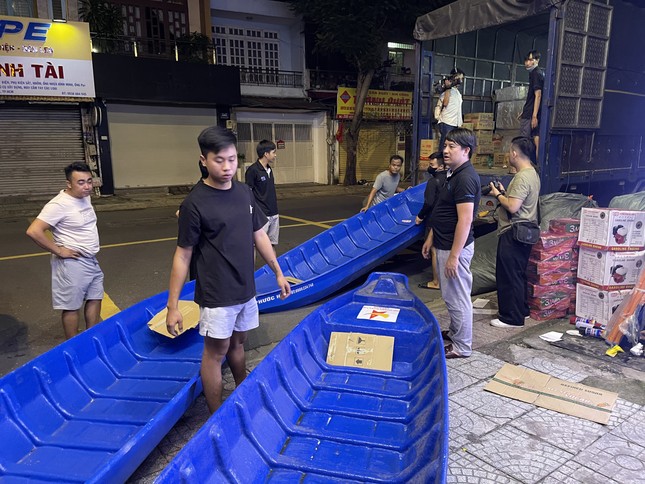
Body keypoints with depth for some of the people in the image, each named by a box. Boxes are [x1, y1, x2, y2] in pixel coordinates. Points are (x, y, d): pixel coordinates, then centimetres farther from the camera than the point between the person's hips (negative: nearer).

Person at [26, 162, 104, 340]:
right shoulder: (59, 204, -21)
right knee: (72, 307, 4)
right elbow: (33, 231, -27)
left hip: (92, 260, 8)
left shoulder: (85, 197, 4)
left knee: (95, 299, 16)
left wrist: (92, 244, 11)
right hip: (73, 263, -8)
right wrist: (59, 251, -20)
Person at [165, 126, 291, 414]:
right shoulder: (194, 203, -16)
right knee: (216, 352, 7)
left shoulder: (244, 192, 2)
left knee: (237, 342, 21)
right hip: (216, 295, -6)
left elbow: (259, 235, 11)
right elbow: (183, 255, -12)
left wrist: (278, 273, 14)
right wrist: (173, 306, -12)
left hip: (245, 289, 6)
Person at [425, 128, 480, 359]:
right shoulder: (453, 174, 11)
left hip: (454, 248, -10)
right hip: (444, 245, 10)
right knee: (451, 295, 21)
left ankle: (461, 347, 15)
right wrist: (431, 238, 19)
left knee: (457, 297, 2)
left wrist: (454, 256, -25)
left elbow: (465, 221, -25)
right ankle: (454, 332, 37)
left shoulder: (466, 178, -20)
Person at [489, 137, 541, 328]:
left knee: (509, 276, -3)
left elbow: (512, 206, -25)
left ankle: (512, 318, 5)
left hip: (513, 233, -11)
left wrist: (498, 195, -10)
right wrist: (504, 192, 12)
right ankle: (521, 310, 31)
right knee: (518, 274, 19)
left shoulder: (522, 177, -20)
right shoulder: (532, 174, 13)